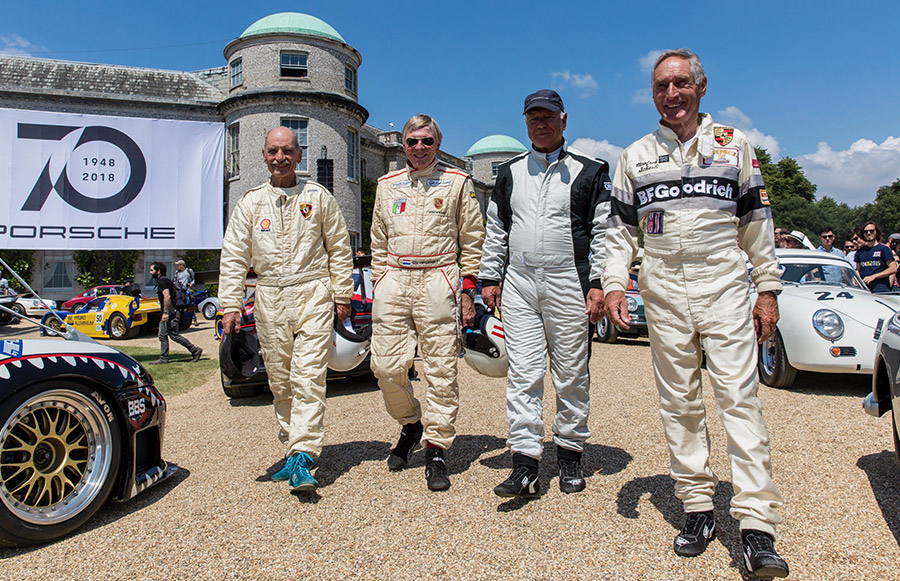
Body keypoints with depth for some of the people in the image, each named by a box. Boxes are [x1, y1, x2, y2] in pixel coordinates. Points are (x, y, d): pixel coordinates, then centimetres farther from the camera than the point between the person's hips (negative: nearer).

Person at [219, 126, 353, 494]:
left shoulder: (318, 197, 7)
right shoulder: (250, 203, 11)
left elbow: (339, 249, 9)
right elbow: (233, 257, 8)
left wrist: (342, 295, 4)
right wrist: (230, 304, 0)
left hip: (313, 293, -3)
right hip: (270, 300, 3)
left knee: (308, 377, -11)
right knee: (280, 382, 8)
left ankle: (302, 458, -12)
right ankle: (291, 448, 21)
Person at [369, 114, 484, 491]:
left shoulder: (458, 183, 9)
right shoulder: (387, 185, 17)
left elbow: (472, 240, 8)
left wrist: (468, 290, 1)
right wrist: (379, 287, 13)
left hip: (438, 281, -3)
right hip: (393, 280, 3)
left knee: (440, 370, -4)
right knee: (387, 366, -2)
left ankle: (436, 450, 7)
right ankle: (410, 424, 25)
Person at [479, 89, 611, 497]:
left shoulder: (589, 172, 7)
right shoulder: (509, 174, 16)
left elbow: (604, 231, 2)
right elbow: (496, 230, 18)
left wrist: (598, 283, -7)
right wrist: (490, 278, 11)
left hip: (568, 283, -2)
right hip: (518, 284, 2)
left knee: (571, 376, 4)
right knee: (523, 375, -2)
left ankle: (569, 454, 19)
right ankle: (525, 466, 0)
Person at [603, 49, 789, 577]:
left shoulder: (734, 144, 11)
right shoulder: (635, 156, 14)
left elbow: (757, 221, 9)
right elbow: (621, 229, 12)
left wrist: (768, 290, 4)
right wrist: (615, 284, -2)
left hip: (724, 287, -1)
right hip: (663, 292, 2)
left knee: (740, 396, -7)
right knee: (679, 403, 4)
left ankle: (757, 524, -3)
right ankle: (698, 507, 15)